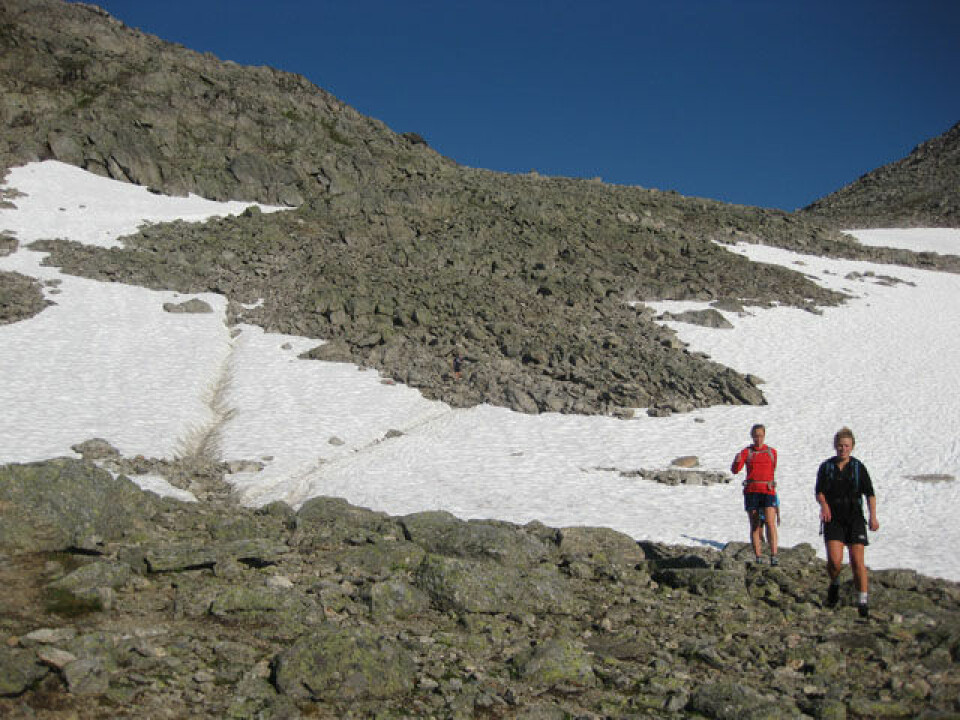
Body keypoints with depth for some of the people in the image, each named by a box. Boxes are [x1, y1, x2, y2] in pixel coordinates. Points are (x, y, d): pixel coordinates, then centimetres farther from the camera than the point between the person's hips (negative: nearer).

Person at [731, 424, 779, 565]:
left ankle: (773, 556, -21)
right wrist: (737, 461, -26)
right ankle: (757, 558, 8)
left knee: (770, 522, -17)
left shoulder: (772, 452, 11)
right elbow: (735, 470, -7)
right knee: (755, 526, 3)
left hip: (768, 491, 0)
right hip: (751, 492, 0)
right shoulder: (746, 452, 5)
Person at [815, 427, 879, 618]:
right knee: (834, 560, -14)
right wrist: (824, 504, -22)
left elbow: (870, 494, -1)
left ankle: (863, 602, -1)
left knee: (857, 561, -8)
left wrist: (873, 516, -14)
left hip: (854, 518, 0)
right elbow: (819, 491, -1)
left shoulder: (858, 468, 3)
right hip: (833, 519, 0)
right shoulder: (826, 467, 5)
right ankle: (834, 585, 17)